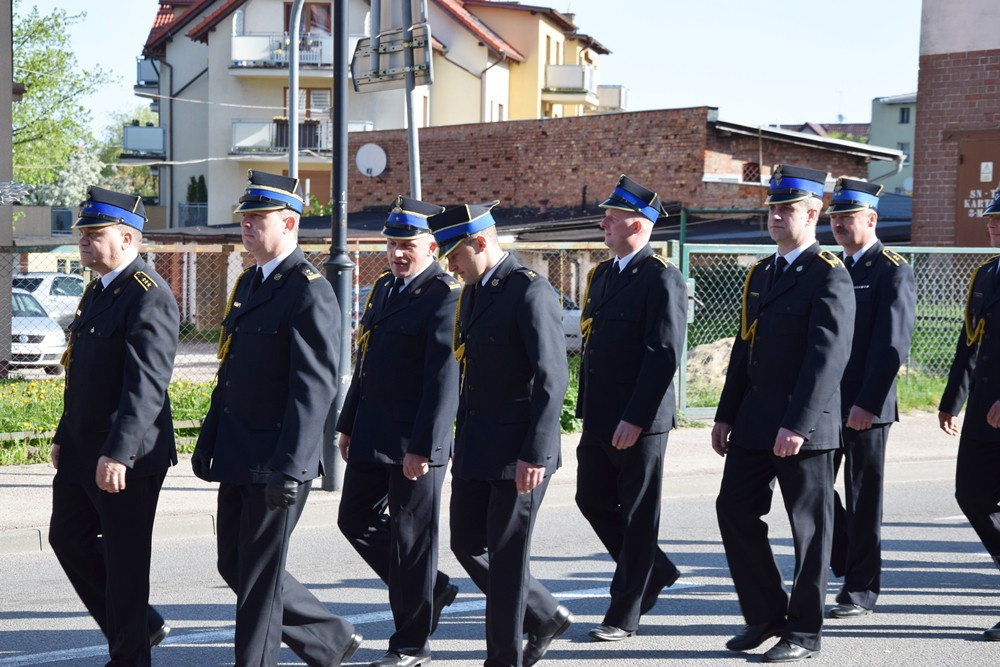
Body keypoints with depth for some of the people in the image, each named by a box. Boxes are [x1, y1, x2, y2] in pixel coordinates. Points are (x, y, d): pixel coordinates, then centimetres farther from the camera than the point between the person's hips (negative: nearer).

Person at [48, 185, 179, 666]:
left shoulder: (149, 296, -17)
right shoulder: (99, 290, 14)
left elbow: (147, 384, -26)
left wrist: (117, 454, -31)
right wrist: (64, 436, 20)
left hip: (127, 457, -10)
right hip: (82, 451, 10)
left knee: (125, 558, 1)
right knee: (68, 539, 15)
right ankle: (143, 625, 29)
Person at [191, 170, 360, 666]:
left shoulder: (310, 293, -15)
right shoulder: (248, 283, 14)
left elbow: (315, 389, -21)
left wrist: (287, 469, -25)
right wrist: (207, 440, 17)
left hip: (277, 462, -9)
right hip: (236, 458, 10)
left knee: (259, 575, -1)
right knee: (234, 564, 15)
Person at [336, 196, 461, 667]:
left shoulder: (444, 297, -14)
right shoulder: (383, 288, 14)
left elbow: (444, 380, -19)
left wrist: (422, 447, -22)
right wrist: (348, 425, 19)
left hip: (415, 442, -9)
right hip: (372, 435, 9)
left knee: (410, 536, 1)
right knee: (355, 520, 13)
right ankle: (432, 588, 31)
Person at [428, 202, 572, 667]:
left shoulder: (531, 292, -14)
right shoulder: (472, 294, 13)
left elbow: (552, 379, -19)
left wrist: (536, 454, -22)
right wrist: (461, 445, 16)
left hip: (519, 454, -9)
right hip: (476, 451, 9)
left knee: (506, 555, 0)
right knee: (467, 544, 12)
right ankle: (544, 616, 28)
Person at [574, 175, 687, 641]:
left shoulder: (662, 279, -12)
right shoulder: (602, 274, 15)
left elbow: (664, 356, -18)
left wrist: (634, 419, -20)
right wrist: (587, 408, 16)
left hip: (640, 422, -9)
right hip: (599, 418, 9)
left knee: (637, 515, 2)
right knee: (592, 500, 12)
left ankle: (625, 615, 11)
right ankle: (654, 571, 32)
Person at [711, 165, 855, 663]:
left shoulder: (829, 276, -11)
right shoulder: (760, 274, 15)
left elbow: (828, 357, -19)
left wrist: (797, 425, -24)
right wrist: (726, 415, 15)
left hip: (805, 427, -8)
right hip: (753, 424, 8)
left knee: (809, 528, 3)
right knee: (734, 511, 7)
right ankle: (765, 615, 22)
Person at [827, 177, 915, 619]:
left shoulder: (893, 271, -8)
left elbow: (893, 345, -15)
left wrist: (867, 403, -20)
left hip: (865, 407, -6)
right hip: (823, 401, 6)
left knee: (863, 498, 2)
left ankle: (861, 590, 12)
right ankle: (848, 562, 24)